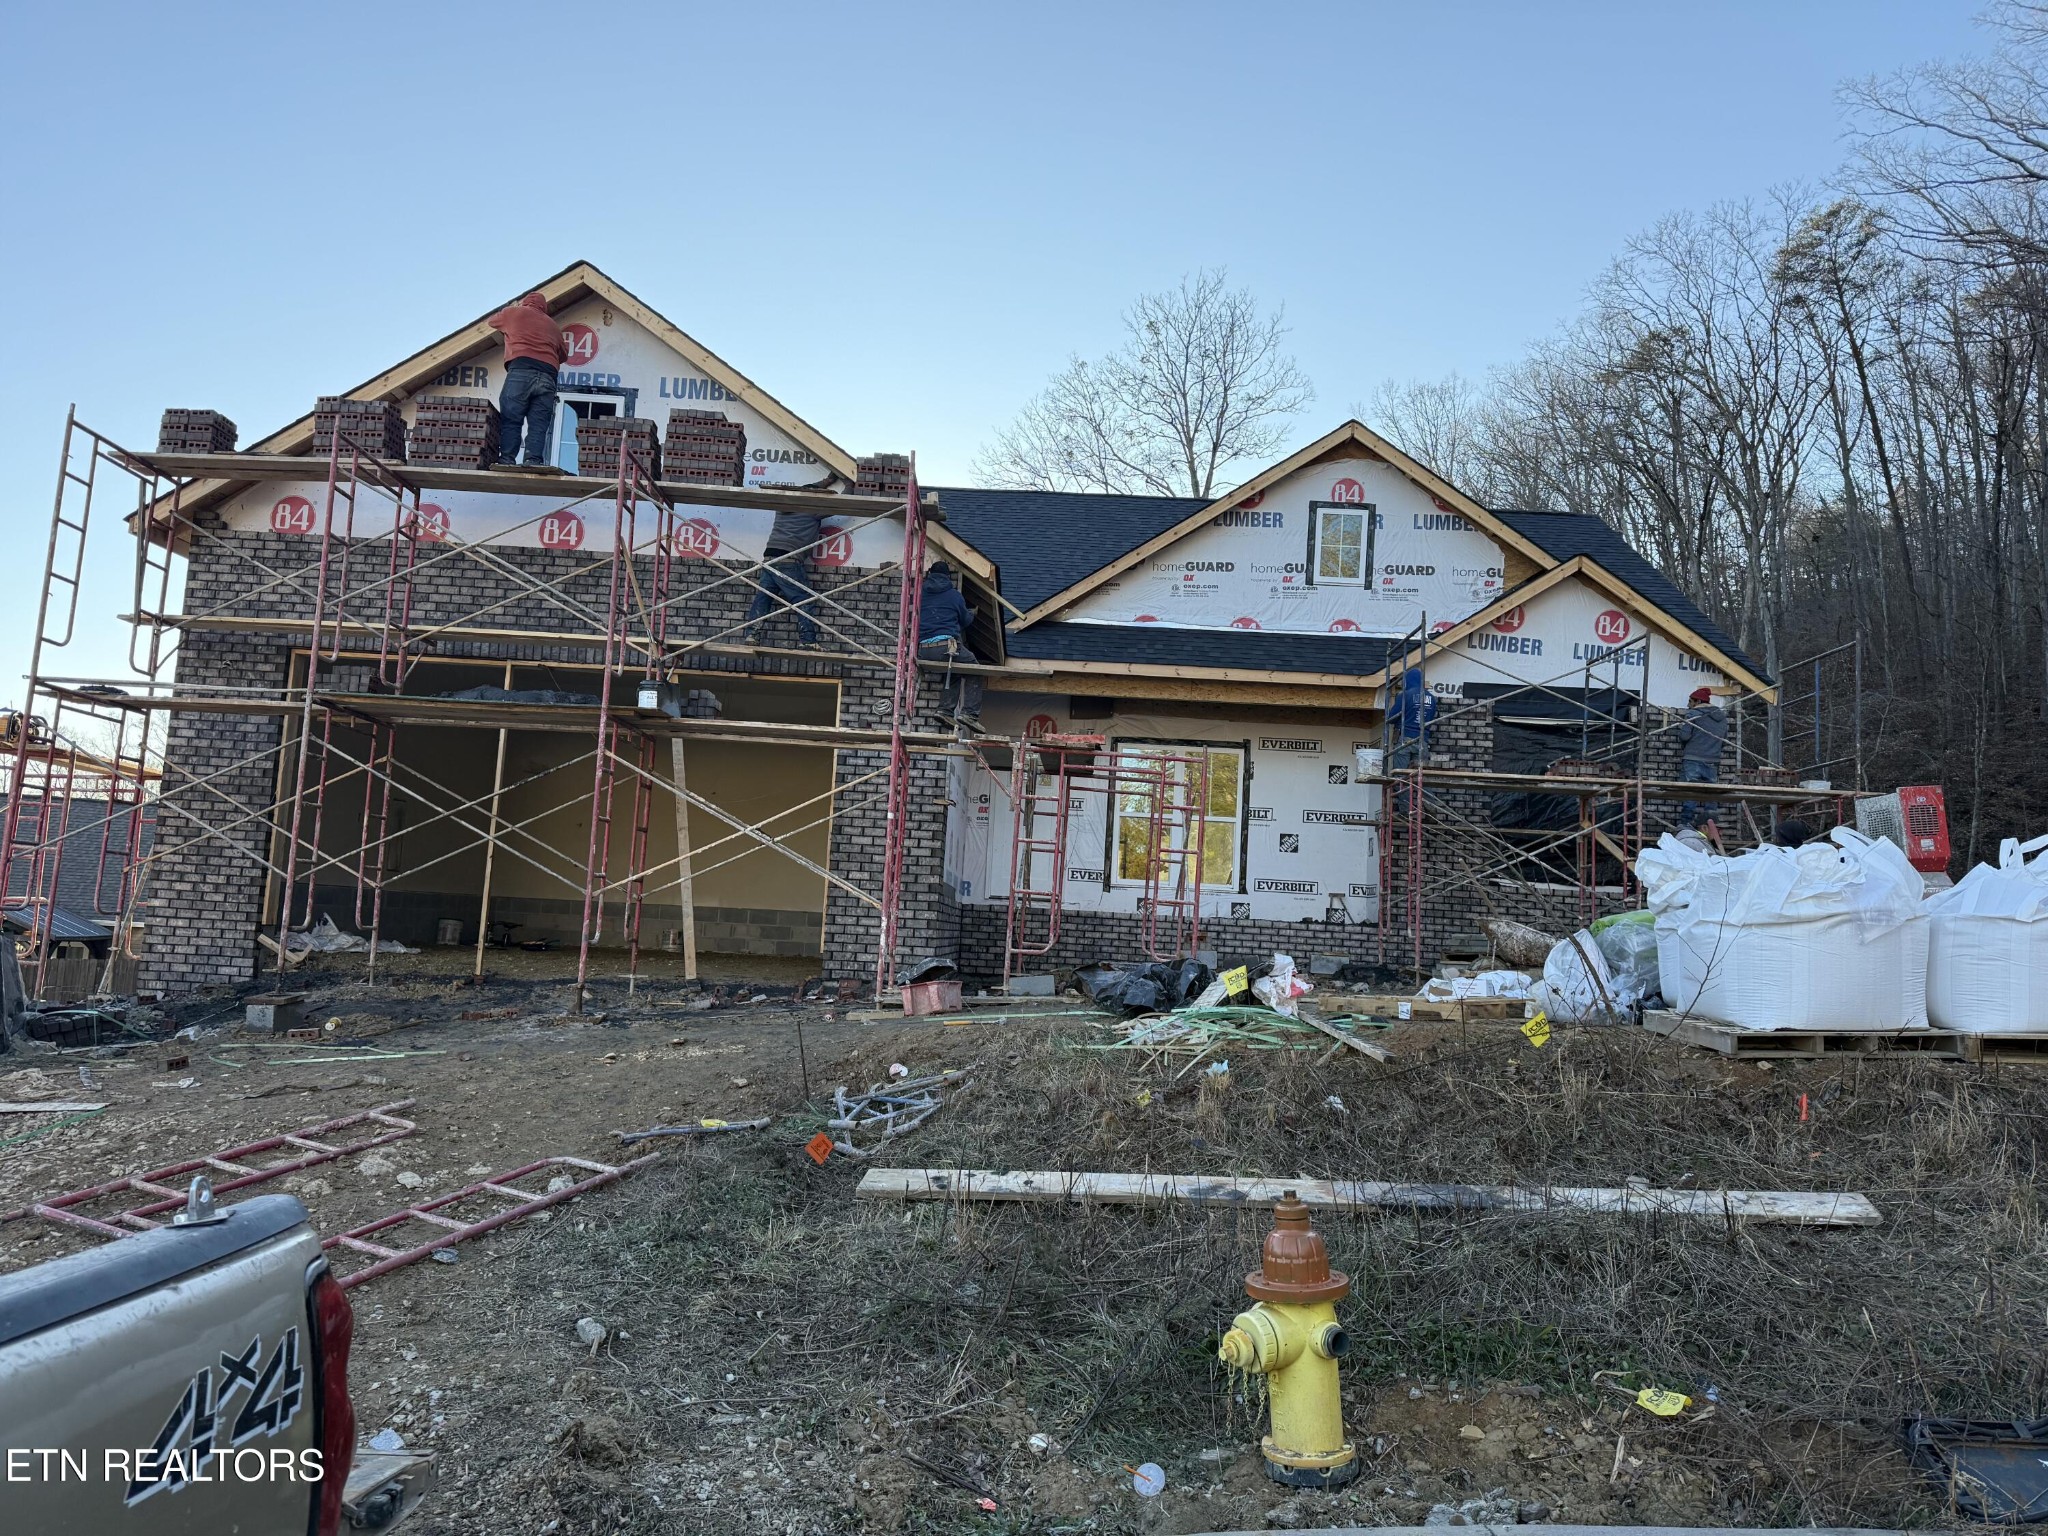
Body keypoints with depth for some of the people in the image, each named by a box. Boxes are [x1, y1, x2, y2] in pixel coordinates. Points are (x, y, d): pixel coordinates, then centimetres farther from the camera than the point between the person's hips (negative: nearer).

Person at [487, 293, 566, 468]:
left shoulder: (514, 312, 21)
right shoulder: (553, 326, 29)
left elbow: (488, 322, 40)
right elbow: (562, 355, 32)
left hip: (521, 370, -3)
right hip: (547, 377, 3)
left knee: (510, 420, -5)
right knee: (539, 424, -3)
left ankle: (507, 460, -15)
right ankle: (534, 461, -16)